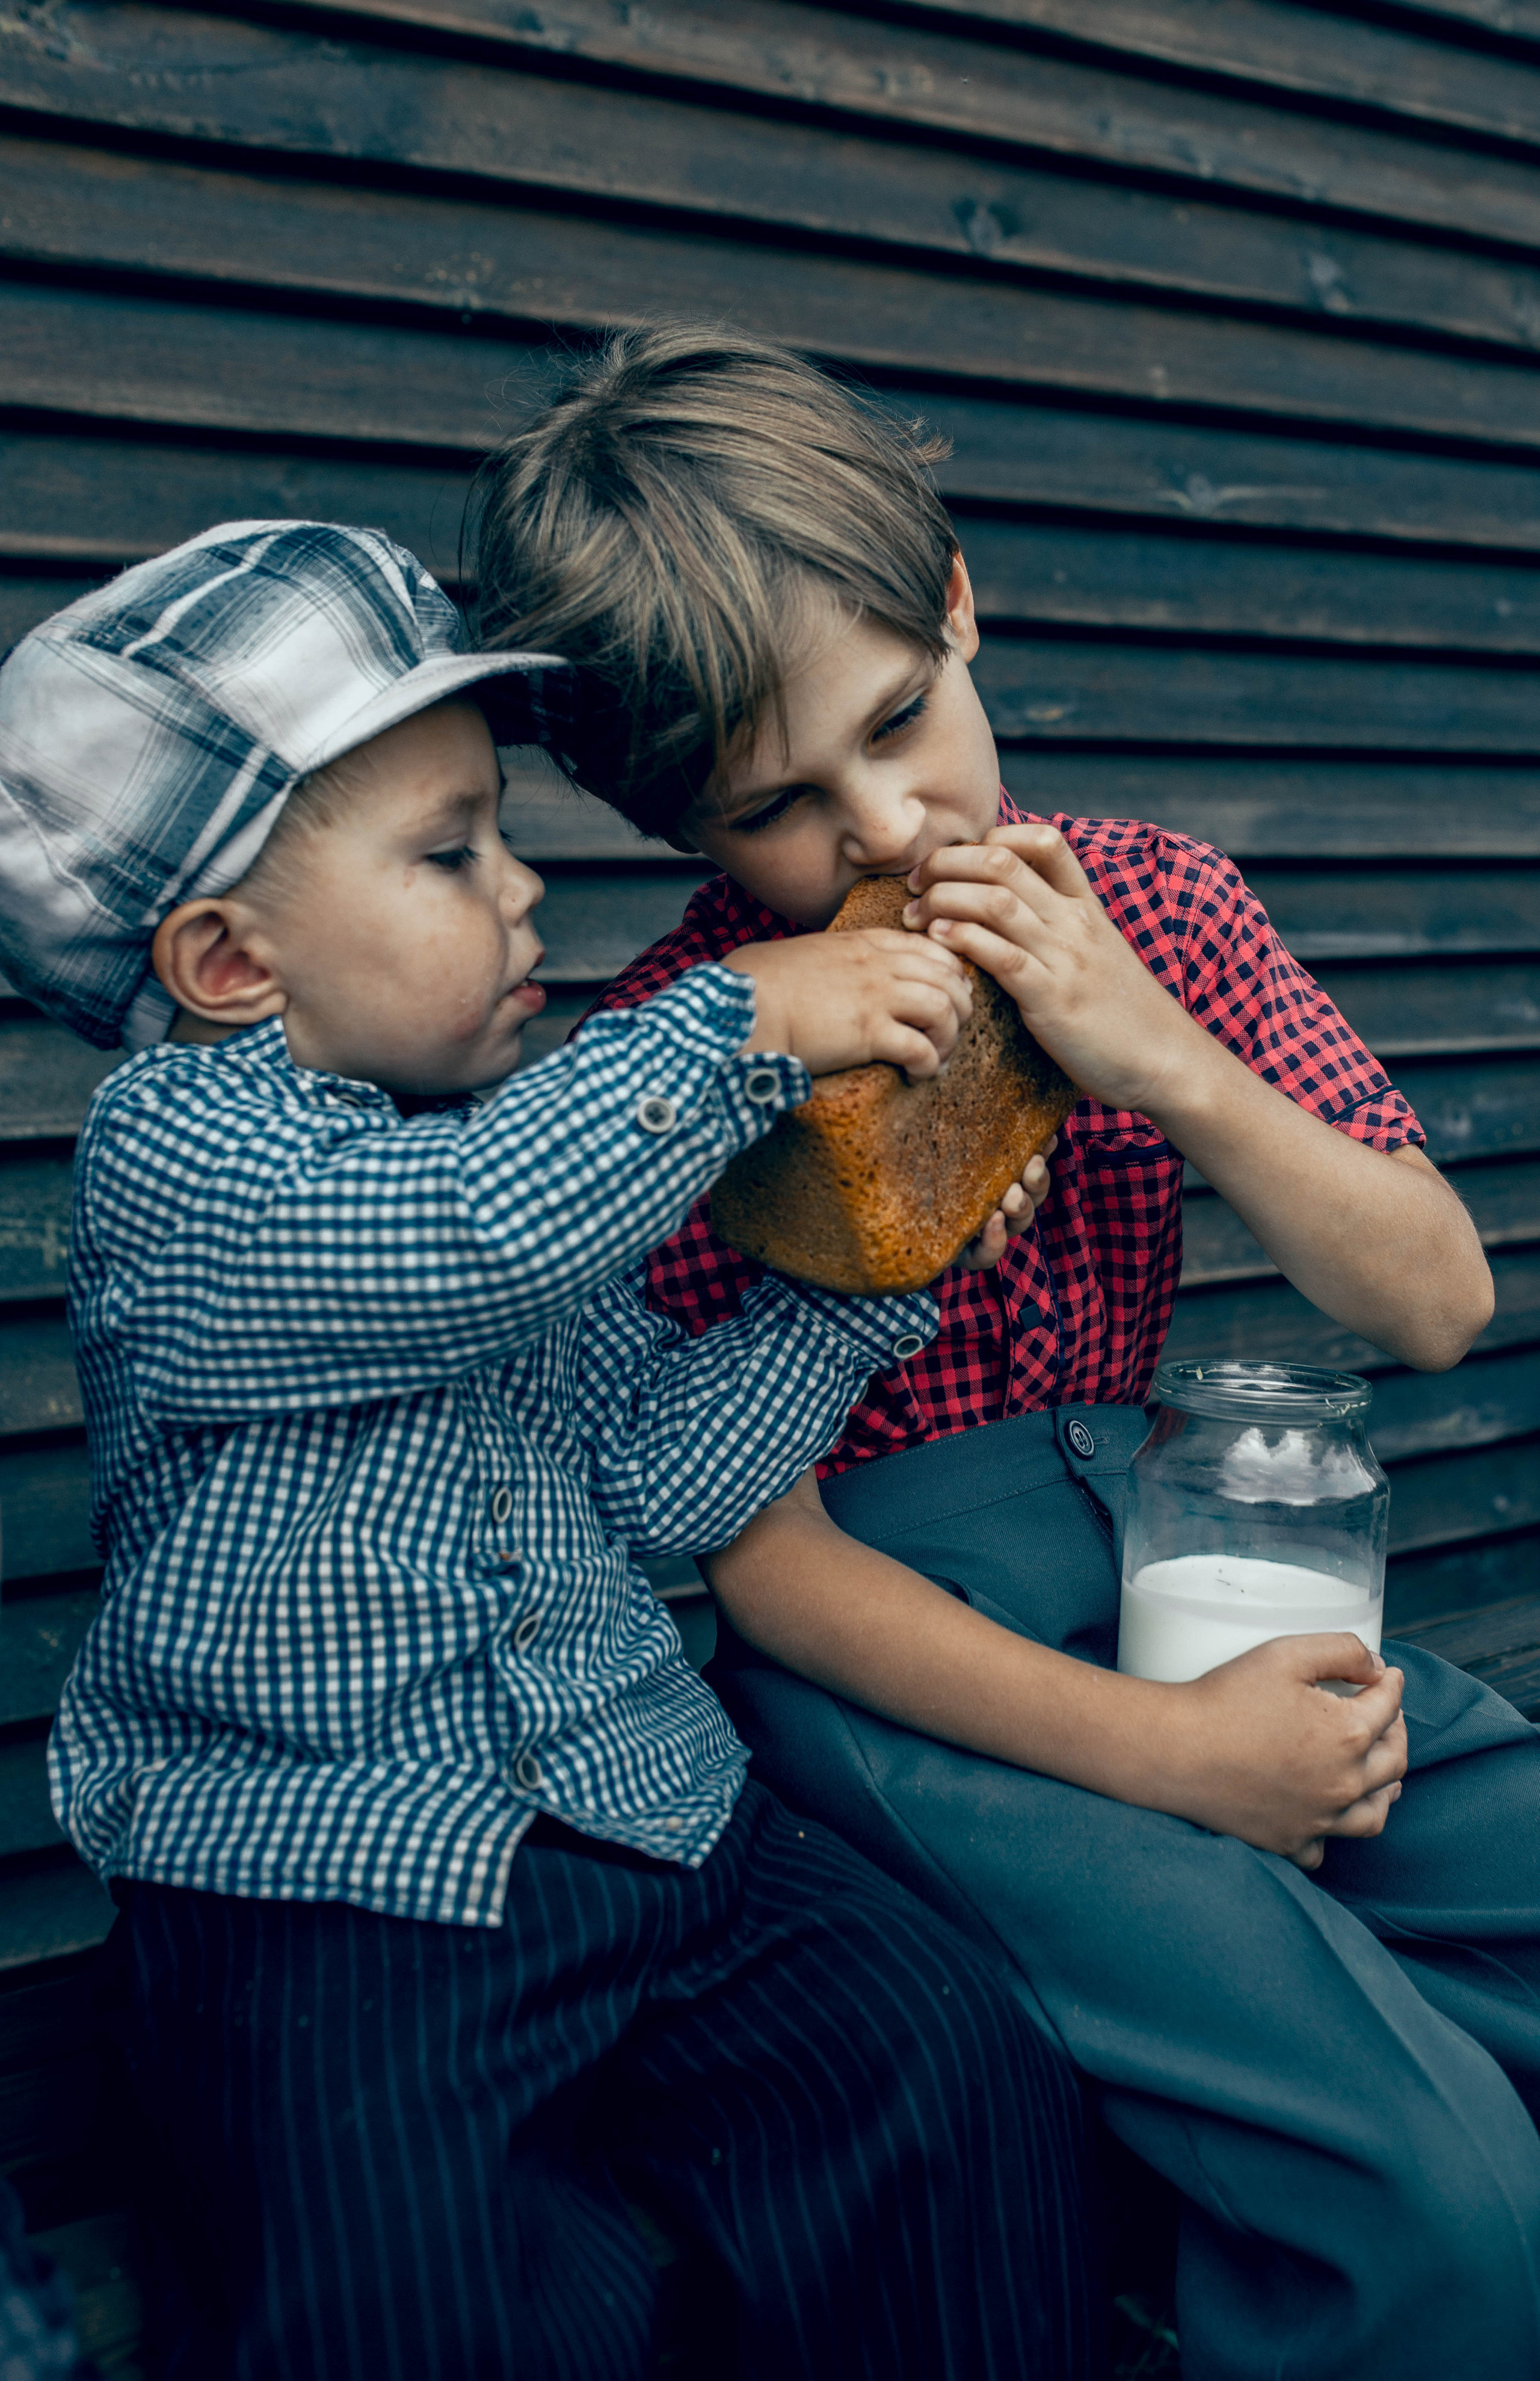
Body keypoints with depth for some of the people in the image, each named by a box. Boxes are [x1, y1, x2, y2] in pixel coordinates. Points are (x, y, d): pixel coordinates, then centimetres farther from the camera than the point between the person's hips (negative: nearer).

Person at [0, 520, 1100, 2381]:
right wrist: (746, 1023, -20)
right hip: (317, 1884, -5)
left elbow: (656, 1479, 9)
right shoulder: (171, 1151, -9)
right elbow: (479, 1239, -29)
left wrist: (866, 1264, 0)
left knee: (957, 2082, -7)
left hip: (648, 1814, 6)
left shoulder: (528, 1148, 13)